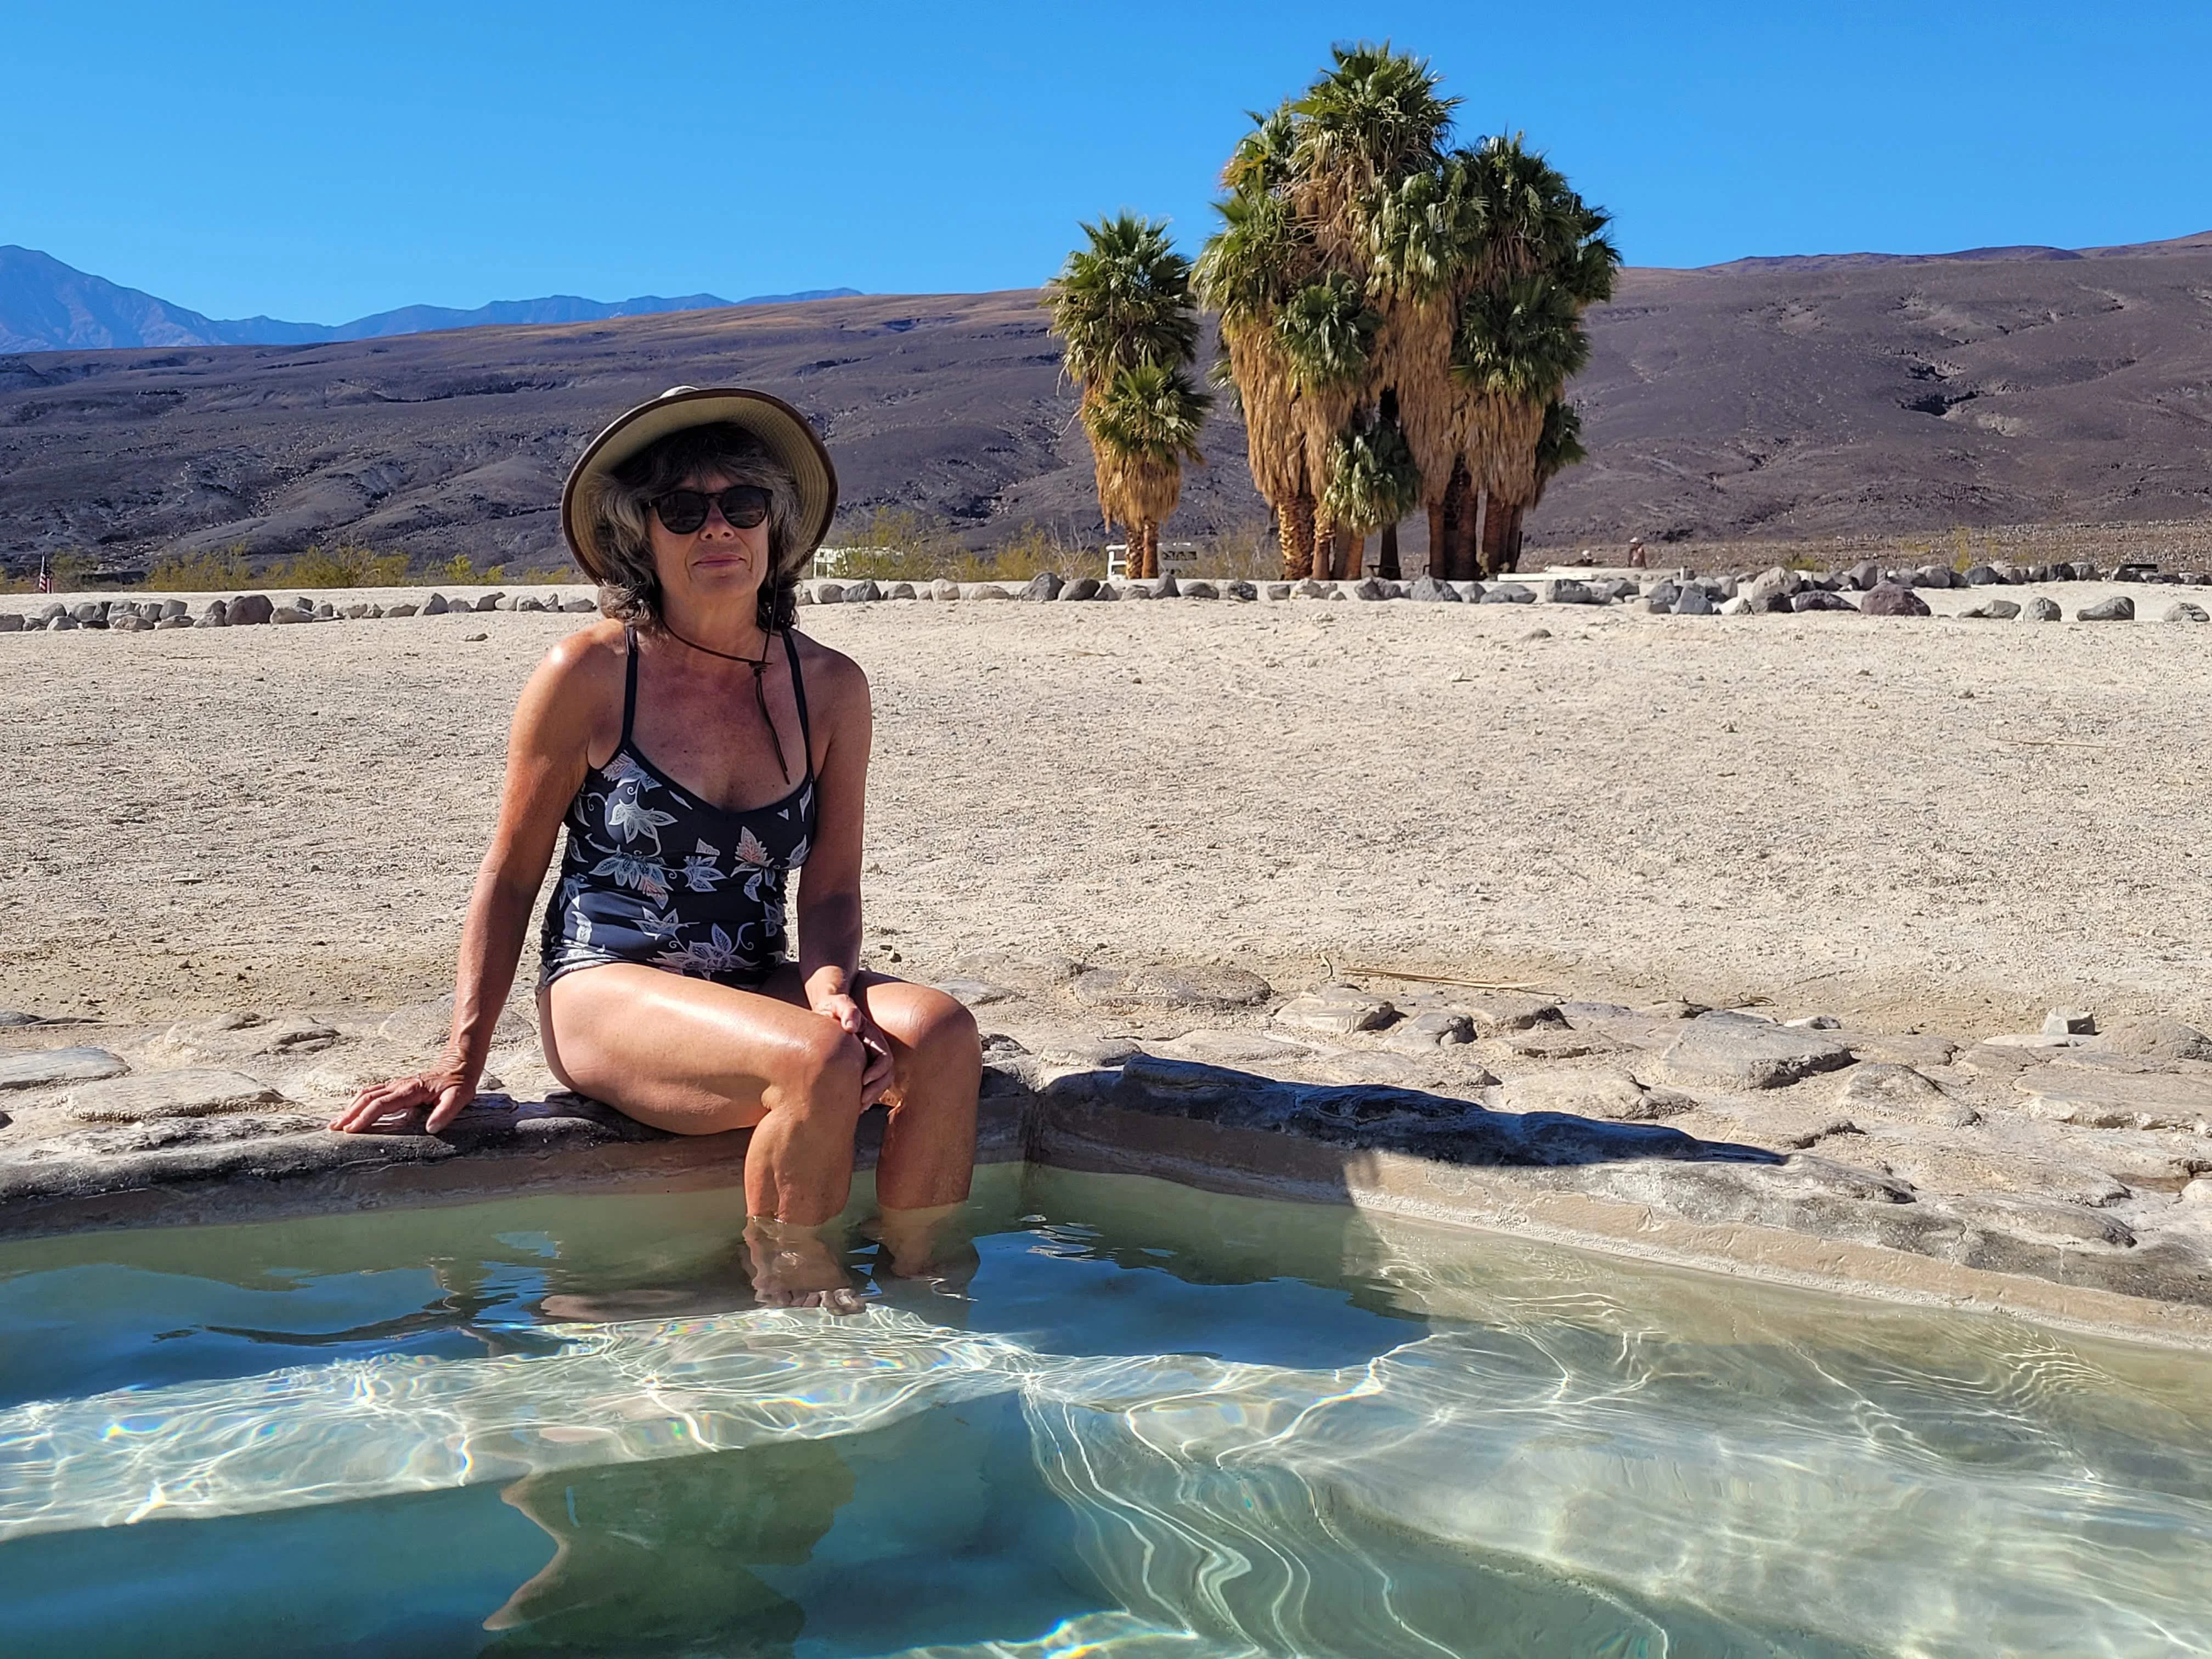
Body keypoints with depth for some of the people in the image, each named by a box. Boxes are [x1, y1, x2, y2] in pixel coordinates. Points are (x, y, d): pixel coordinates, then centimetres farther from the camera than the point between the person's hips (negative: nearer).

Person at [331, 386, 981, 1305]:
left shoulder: (830, 687, 3)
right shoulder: (588, 674, -5)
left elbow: (830, 890, 5)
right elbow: (509, 878, 2)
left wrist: (833, 994, -17)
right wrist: (463, 1061, -1)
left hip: (756, 987, 4)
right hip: (607, 990, -4)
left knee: (942, 1032, -25)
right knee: (820, 1063, -31)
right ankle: (793, 1303, -10)